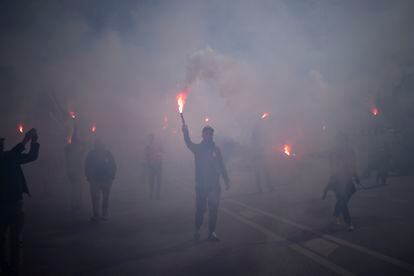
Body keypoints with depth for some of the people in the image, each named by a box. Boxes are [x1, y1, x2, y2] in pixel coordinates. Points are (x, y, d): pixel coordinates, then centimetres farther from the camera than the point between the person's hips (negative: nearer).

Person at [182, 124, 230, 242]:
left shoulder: (216, 149, 6)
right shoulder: (198, 148, 0)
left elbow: (221, 166, 9)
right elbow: (189, 143, -23)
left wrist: (226, 181, 6)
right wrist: (186, 134, -42)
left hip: (214, 185, 2)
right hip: (201, 185, -2)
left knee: (213, 209, 3)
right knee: (200, 209, 2)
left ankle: (211, 232, 13)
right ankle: (197, 231, 19)